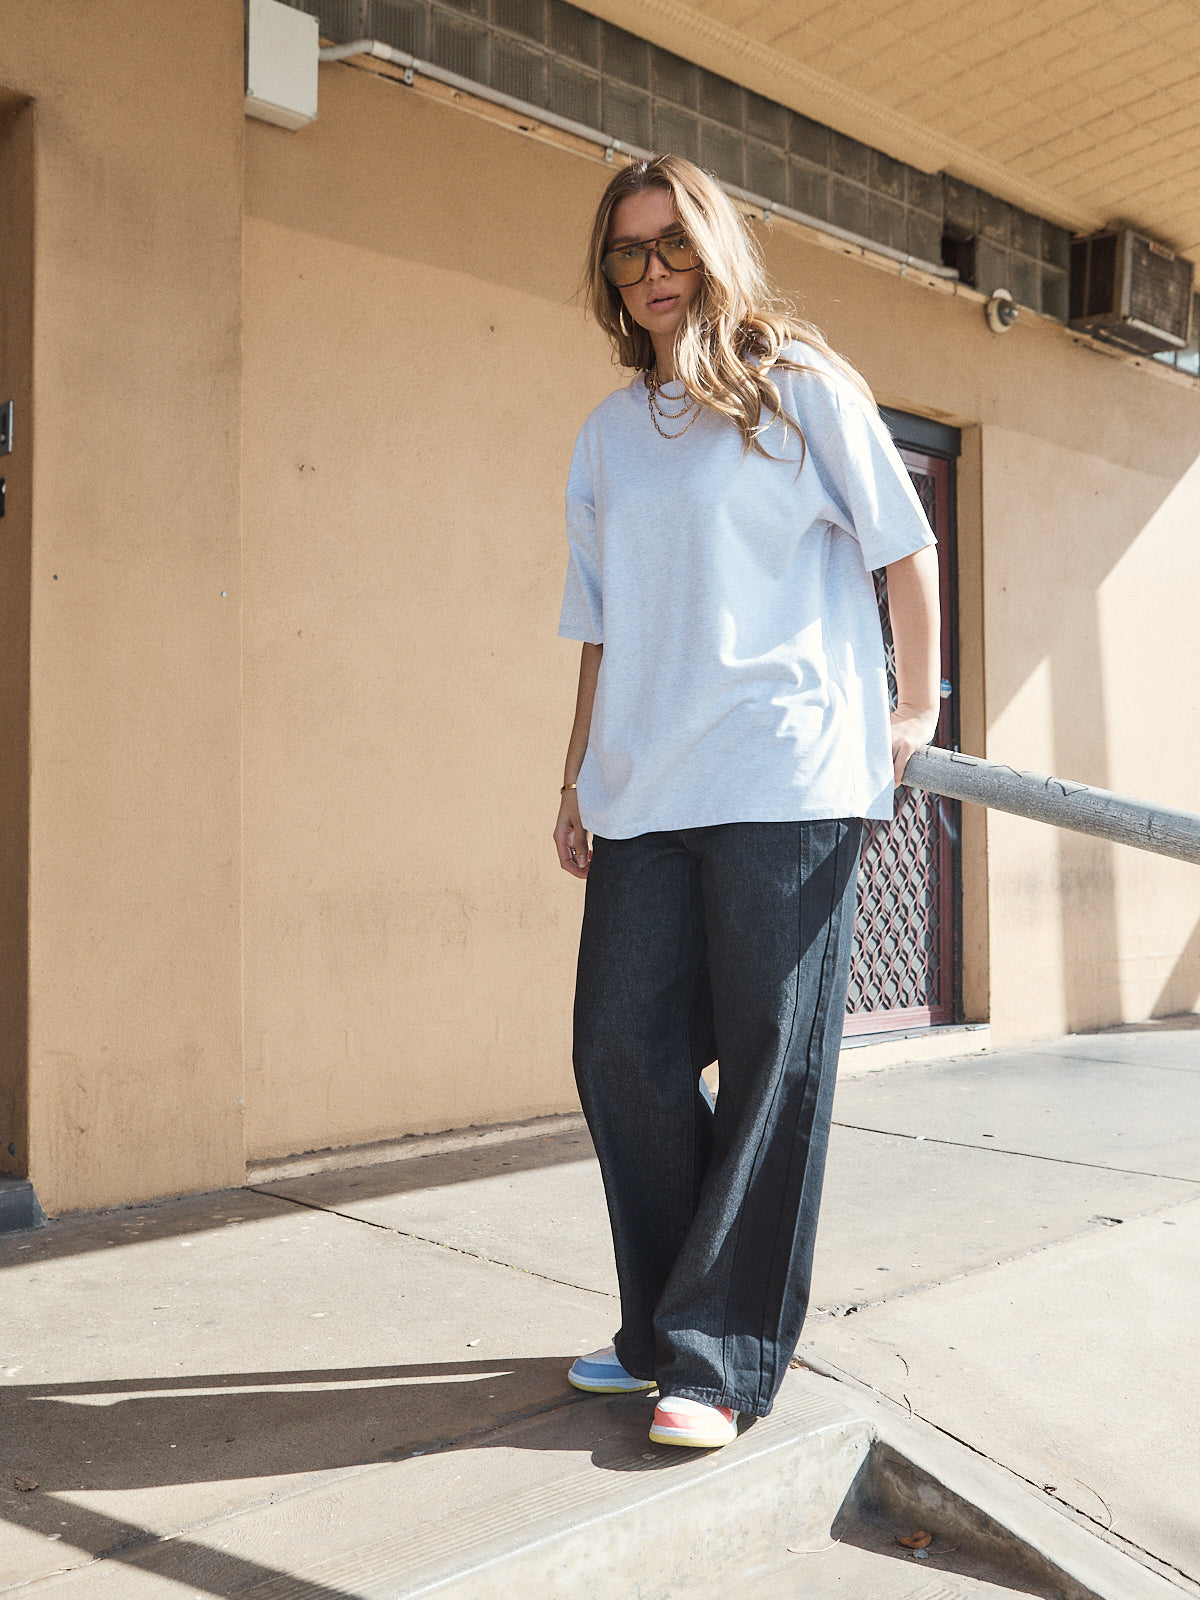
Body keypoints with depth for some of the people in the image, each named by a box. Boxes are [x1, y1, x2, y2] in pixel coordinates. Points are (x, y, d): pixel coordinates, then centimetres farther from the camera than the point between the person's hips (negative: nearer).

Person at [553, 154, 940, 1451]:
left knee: (771, 1061, -2)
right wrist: (578, 781, 14)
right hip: (645, 792, 5)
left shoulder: (799, 384, 6)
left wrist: (917, 709, 2)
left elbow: (903, 543, 6)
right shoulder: (607, 434, 18)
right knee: (622, 1048, 3)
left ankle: (720, 1358, 7)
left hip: (787, 774, -4)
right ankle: (662, 1327, 20)